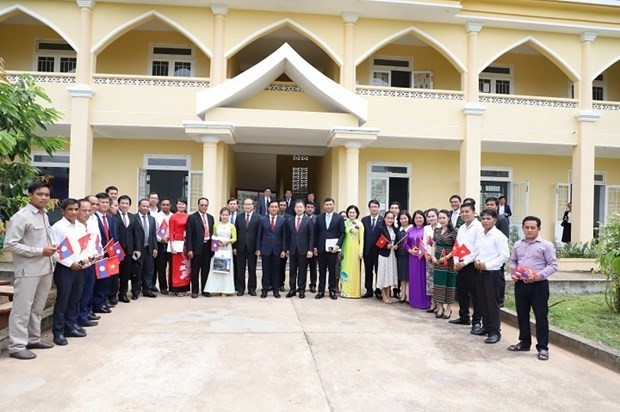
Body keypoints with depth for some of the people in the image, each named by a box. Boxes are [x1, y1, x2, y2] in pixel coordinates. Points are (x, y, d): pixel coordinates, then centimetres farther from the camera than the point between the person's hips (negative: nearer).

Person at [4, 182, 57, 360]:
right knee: (22, 309, 1)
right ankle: (17, 346, 11)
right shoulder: (21, 216, -13)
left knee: (37, 307, 17)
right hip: (28, 270, -8)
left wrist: (50, 247, 1)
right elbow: (9, 244, -16)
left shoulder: (44, 216, 11)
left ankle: (33, 339, 30)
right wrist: (39, 251, -18)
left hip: (45, 268, 8)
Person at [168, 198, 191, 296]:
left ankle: (185, 288, 16)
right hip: (177, 243, -3)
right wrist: (172, 246, -11)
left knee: (186, 266, 8)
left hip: (187, 244, 4)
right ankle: (177, 289, 7)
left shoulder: (188, 217, 7)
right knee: (177, 266, 0)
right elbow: (171, 232, -3)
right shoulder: (173, 217, -1)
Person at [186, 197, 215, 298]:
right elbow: (188, 235, -7)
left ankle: (205, 290, 19)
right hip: (197, 247, -4)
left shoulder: (210, 217, 12)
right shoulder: (192, 217, -3)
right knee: (195, 270, 4)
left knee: (206, 270, 10)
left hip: (208, 247, 4)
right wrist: (189, 249, -13)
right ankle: (195, 291, 14)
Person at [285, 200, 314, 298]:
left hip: (303, 250, -3)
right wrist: (287, 248, 4)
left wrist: (310, 250, -10)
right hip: (292, 250, 3)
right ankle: (292, 289, 15)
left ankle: (301, 290, 14)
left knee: (302, 271, 4)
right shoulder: (290, 221, 8)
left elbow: (311, 237, -4)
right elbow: (288, 236, 9)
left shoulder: (308, 221, -1)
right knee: (292, 271, 7)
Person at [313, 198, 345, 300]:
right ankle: (321, 291, 13)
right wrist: (315, 247, 4)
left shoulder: (339, 218, 1)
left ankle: (332, 291, 14)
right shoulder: (319, 217, 6)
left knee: (332, 270, 6)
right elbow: (316, 233, 8)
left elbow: (342, 233, -1)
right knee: (322, 270, 7)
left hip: (332, 248, -1)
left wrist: (338, 245, -13)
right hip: (321, 248, 2)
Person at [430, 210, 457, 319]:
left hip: (449, 261, -5)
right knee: (438, 283, 7)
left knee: (448, 283, 3)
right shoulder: (436, 231, 9)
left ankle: (447, 308, 13)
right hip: (437, 261, 5)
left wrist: (447, 257, -17)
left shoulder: (453, 231, -8)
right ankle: (439, 307, 17)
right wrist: (433, 256, 0)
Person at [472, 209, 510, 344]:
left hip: (492, 272, -7)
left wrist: (487, 265, -17)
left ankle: (495, 332, 7)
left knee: (492, 302, -2)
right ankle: (486, 326, 27)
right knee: (482, 301, 14)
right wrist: (476, 261, -3)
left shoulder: (499, 236, -12)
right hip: (480, 272, 7)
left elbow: (505, 255, -16)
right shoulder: (480, 235, 8)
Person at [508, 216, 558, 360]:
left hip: (539, 285, -5)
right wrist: (513, 273, -1)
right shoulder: (517, 245, 9)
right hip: (520, 284, 5)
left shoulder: (546, 245, -6)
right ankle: (524, 343, 27)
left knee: (541, 316, 1)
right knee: (522, 314, 13)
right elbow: (513, 261, 18)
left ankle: (543, 347, 11)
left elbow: (553, 265, -8)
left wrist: (537, 275, -20)